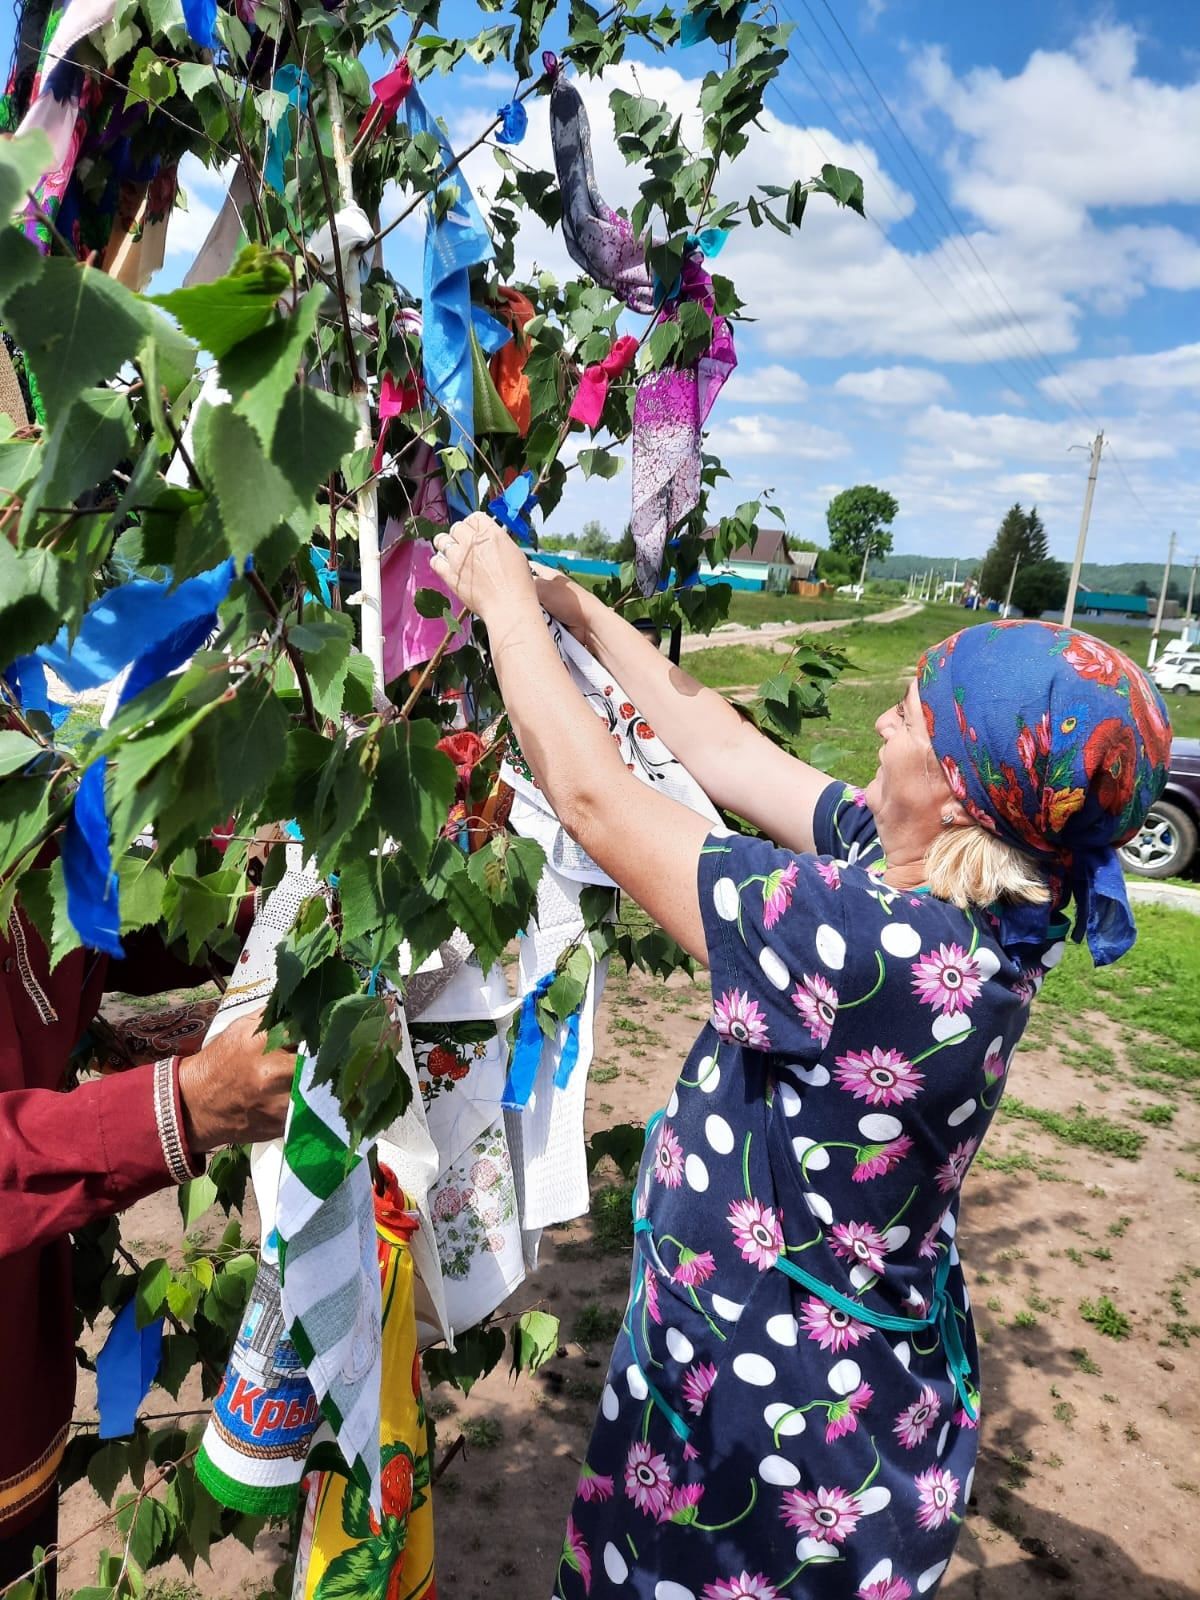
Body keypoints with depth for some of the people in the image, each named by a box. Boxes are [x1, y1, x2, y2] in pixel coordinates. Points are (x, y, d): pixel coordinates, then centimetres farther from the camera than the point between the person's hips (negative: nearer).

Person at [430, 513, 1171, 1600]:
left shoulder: (879, 950, -35)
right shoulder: (984, 911, -9)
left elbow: (593, 800, -28)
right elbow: (730, 754, -3)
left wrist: (506, 601, -15)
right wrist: (574, 608, 1)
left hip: (781, 1431, -7)